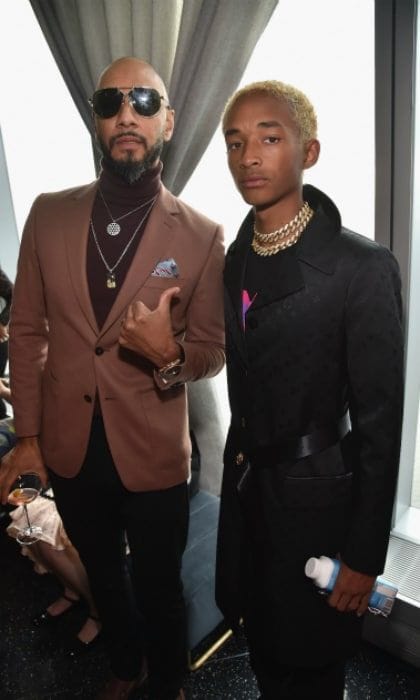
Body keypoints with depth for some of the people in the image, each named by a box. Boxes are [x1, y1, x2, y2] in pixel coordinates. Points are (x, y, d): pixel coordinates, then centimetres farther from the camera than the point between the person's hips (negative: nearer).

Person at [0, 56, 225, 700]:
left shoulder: (201, 236, -11)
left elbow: (212, 350, -3)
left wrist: (169, 355, -25)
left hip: (152, 454, -3)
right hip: (69, 448, 4)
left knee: (158, 587, 19)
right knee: (103, 576, 27)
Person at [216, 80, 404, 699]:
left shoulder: (363, 266, -20)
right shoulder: (235, 258, 1)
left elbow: (381, 421, -17)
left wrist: (365, 556, -12)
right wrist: (240, 462, 13)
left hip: (315, 496, -5)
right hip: (246, 482, 6)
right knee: (263, 647, 28)